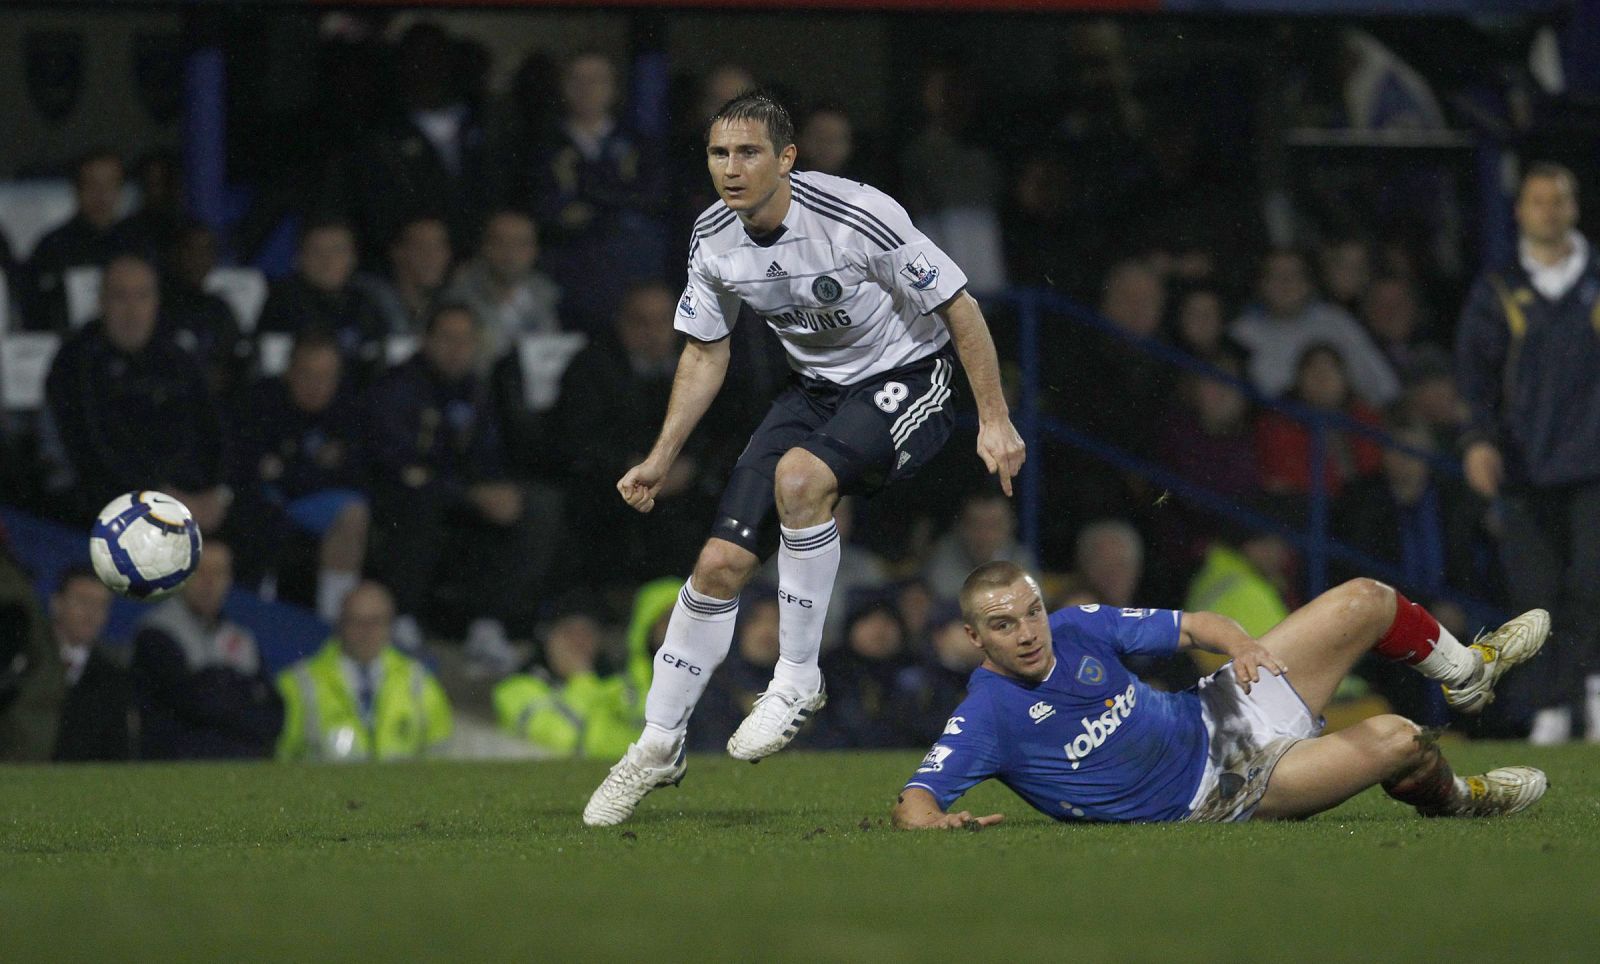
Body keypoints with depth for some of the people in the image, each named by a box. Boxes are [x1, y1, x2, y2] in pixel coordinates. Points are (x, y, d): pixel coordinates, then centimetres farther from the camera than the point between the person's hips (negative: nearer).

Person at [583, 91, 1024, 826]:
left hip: (905, 381, -6)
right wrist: (661, 458, 4)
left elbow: (958, 307, -17)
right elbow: (706, 352, 9)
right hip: (816, 387, 6)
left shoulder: (857, 217, -26)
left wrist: (995, 420, -17)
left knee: (799, 475, -35)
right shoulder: (713, 242, -8)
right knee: (720, 563, -6)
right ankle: (659, 745, 9)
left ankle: (798, 677, -20)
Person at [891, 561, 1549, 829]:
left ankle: (1468, 672, 34)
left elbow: (1190, 625, 7)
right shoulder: (986, 717, -20)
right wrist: (936, 822, -52)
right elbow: (911, 804, -27)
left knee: (1365, 601, 3)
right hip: (1214, 800, -7)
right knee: (1395, 742, -22)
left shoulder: (1076, 627, -4)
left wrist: (1240, 644, -15)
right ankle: (1455, 799, 14)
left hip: (1219, 715, 7)